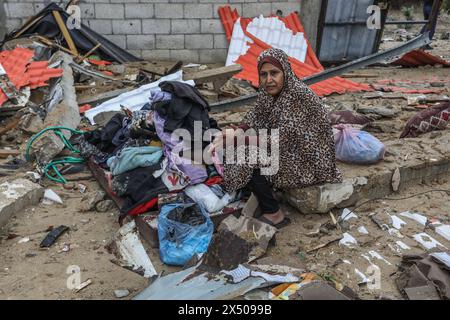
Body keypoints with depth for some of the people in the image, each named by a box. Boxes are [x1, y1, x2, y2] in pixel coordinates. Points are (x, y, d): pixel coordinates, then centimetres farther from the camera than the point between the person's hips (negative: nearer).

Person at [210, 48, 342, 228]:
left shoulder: (299, 96, -27)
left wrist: (235, 139, -33)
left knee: (251, 164, -19)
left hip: (307, 160, -8)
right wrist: (233, 134, -22)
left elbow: (280, 140, -32)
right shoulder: (269, 92, -2)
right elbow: (252, 120, -1)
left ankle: (275, 215, -3)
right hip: (288, 150, 8)